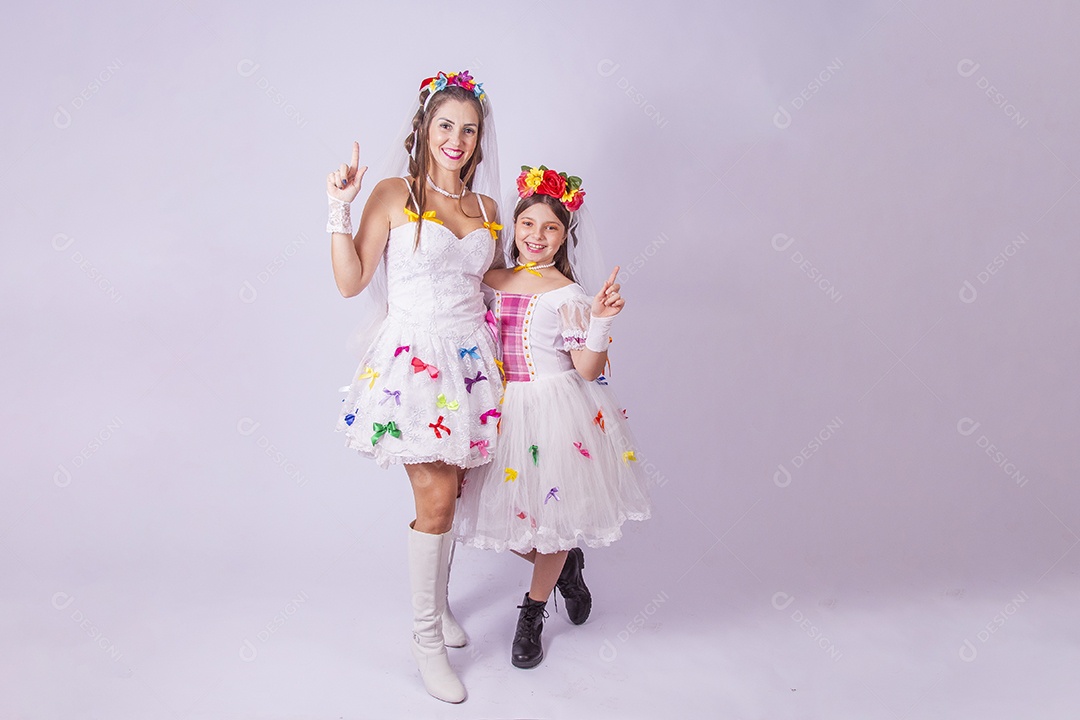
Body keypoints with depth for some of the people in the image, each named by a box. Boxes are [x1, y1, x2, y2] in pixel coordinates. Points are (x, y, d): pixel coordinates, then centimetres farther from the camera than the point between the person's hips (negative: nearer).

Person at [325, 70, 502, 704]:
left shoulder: (486, 207, 11)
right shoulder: (394, 195, -3)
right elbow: (350, 282, -6)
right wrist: (340, 207, -10)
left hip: (471, 356, 5)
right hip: (414, 356, -5)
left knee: (452, 491, 11)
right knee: (436, 498, -6)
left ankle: (438, 600, 33)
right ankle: (427, 635, 12)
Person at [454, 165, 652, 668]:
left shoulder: (568, 295, -7)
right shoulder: (490, 282, 5)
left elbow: (587, 369, -11)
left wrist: (601, 320, -24)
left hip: (555, 410, -4)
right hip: (501, 409, 4)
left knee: (551, 511, 3)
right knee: (501, 511, 7)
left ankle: (531, 615, 26)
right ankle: (567, 563, 37)